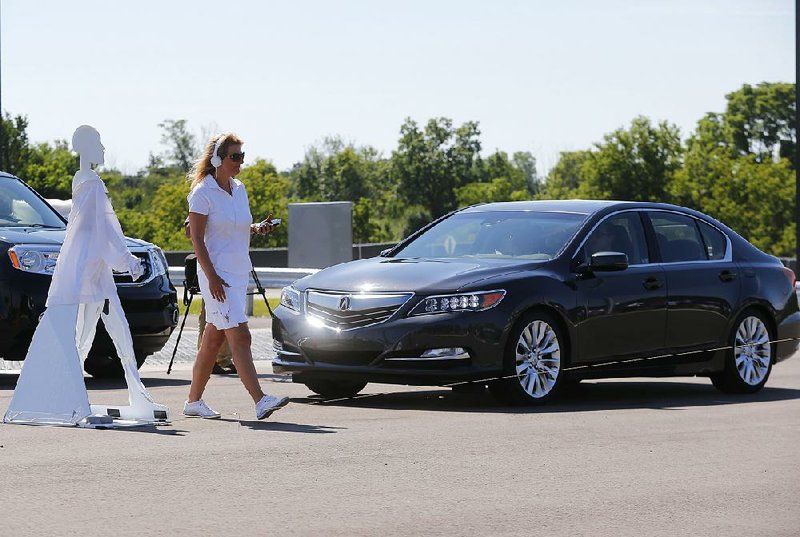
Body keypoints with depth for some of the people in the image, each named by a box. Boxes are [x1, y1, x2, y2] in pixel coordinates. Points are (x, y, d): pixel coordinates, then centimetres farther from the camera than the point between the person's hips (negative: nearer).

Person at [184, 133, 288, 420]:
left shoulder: (239, 189, 12)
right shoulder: (203, 192, -9)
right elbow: (196, 238, -12)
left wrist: (257, 228, 3)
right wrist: (212, 276, -19)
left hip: (240, 273, 8)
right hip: (216, 273, -8)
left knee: (213, 339, 12)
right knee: (240, 336, -15)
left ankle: (194, 401, 19)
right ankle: (260, 401, -21)